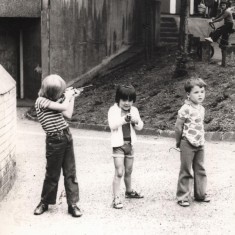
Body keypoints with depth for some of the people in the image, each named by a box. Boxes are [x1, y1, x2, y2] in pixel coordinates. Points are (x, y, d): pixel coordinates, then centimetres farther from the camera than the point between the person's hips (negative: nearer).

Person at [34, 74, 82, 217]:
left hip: (67, 137, 7)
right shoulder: (41, 101, -15)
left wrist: (72, 97, 10)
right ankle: (44, 202, 24)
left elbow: (68, 114, 9)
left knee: (70, 173, 6)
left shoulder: (53, 101, 8)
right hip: (54, 140, -6)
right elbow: (64, 107, -23)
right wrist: (68, 96, -4)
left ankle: (73, 204, 12)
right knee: (53, 174, 5)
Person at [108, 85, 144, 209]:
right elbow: (112, 125, -23)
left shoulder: (134, 110, 6)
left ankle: (129, 191, 41)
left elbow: (140, 127, 5)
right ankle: (116, 199, -9)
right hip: (118, 145, -5)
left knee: (128, 171, 20)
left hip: (130, 144, 5)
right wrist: (124, 119, -37)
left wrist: (136, 121, -18)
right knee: (119, 172, -12)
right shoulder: (113, 110, -9)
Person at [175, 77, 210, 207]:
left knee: (200, 170, 14)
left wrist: (201, 139, 10)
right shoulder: (186, 109, -16)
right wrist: (179, 142, -2)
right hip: (188, 144, -7)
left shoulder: (201, 109, 7)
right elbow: (178, 126, -11)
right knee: (186, 171, 0)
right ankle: (182, 197, 8)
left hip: (200, 144, 7)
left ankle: (200, 194, 25)